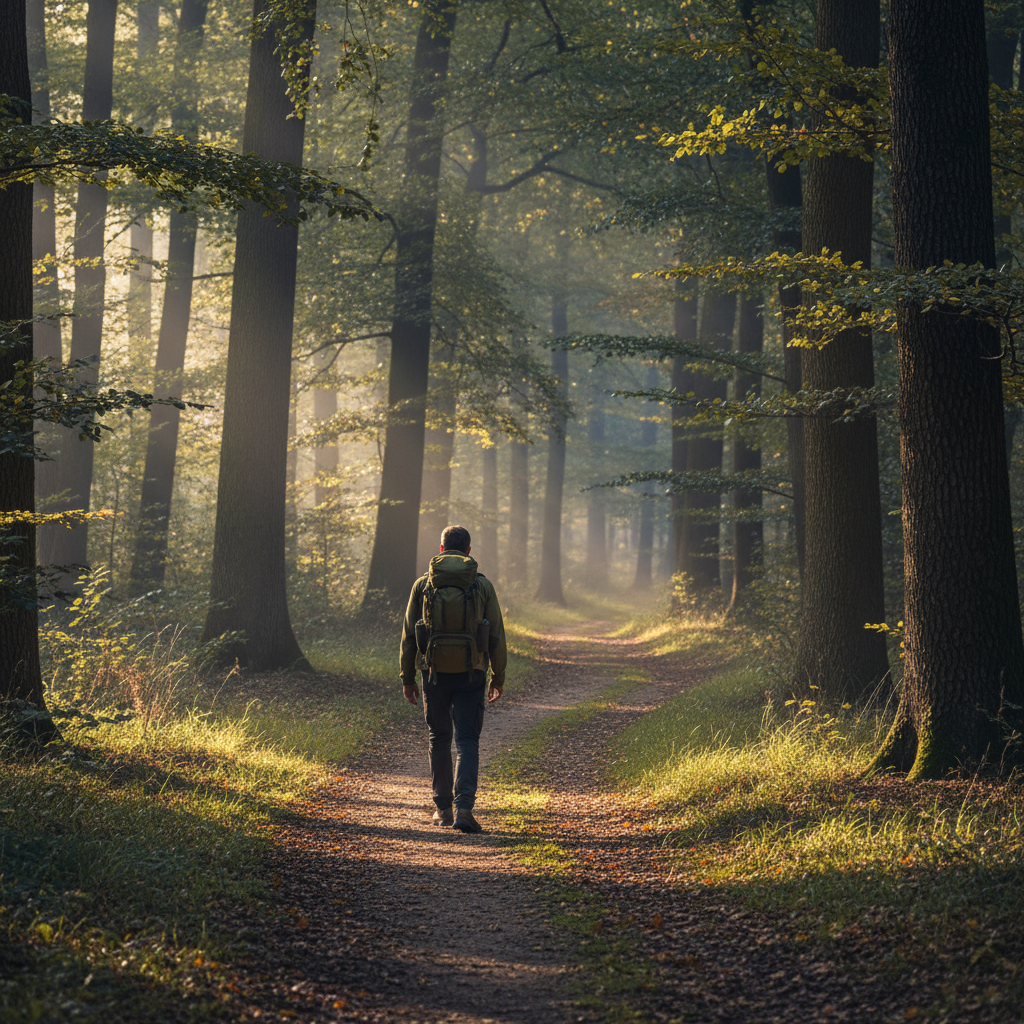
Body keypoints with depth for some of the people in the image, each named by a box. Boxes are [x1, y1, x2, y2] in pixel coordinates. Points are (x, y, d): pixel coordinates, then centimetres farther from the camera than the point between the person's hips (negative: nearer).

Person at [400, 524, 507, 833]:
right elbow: (496, 636, 2)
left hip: (434, 673, 1)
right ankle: (464, 808, -15)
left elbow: (409, 635, 3)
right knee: (467, 741, 0)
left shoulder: (423, 585, 1)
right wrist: (498, 677, 12)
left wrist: (408, 678, 11)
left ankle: (443, 808, 20)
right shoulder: (482, 586, -1)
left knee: (439, 739, 15)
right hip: (470, 675, -1)